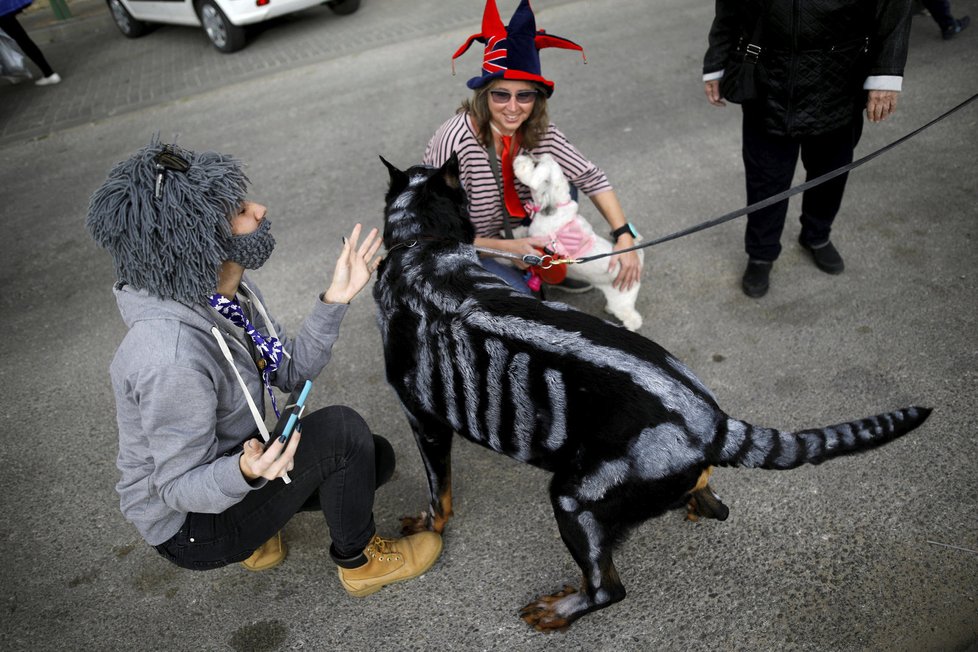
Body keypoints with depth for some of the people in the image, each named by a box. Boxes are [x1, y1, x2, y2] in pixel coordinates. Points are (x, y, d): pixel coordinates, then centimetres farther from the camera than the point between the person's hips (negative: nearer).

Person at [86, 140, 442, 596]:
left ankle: (259, 531, 17)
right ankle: (359, 562, 2)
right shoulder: (172, 357, -36)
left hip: (231, 468, 8)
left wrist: (335, 299, -13)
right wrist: (245, 472, -46)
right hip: (189, 528, -8)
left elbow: (290, 372, -2)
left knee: (377, 458, 8)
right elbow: (178, 489, -25)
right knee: (341, 430, -23)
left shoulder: (225, 292, -9)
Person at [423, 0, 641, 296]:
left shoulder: (537, 130, -16)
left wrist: (624, 236, -22)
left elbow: (590, 176, -11)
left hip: (509, 230, 6)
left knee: (560, 183, -9)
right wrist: (506, 246, -29)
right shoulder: (455, 141, -31)